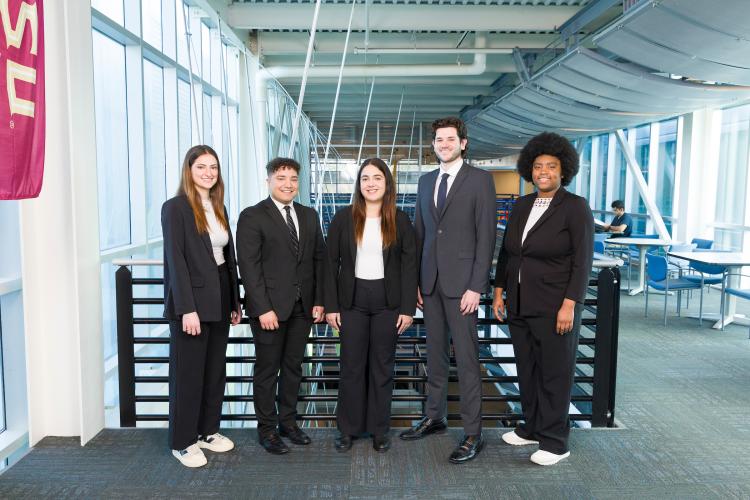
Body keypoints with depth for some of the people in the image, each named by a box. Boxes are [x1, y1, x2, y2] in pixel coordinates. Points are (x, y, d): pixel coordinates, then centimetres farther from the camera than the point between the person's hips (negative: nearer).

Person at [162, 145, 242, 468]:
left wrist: (234, 301, 11)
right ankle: (182, 442, 18)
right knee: (187, 373, 4)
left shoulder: (218, 207, 12)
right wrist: (187, 308, -20)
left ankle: (207, 431, 29)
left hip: (219, 301, 7)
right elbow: (176, 259, -15)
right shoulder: (175, 207, -9)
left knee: (215, 369, 14)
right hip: (192, 301, -7)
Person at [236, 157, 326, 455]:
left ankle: (288, 422, 29)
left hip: (303, 307, 5)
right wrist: (263, 308, -16)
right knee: (267, 369, 6)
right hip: (270, 307, -5)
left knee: (293, 366, 14)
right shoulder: (252, 217, -6)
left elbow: (319, 259, 10)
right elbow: (249, 266, -11)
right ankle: (267, 429, 21)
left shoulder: (309, 215, 11)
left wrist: (319, 301, 3)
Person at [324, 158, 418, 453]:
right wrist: (331, 306, -4)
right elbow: (331, 263, 1)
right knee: (351, 365, 4)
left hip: (387, 301, 0)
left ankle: (379, 429, 21)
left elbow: (409, 266, 1)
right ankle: (348, 428, 19)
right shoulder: (344, 218, 1)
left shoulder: (400, 221, 2)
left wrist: (408, 308, -5)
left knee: (382, 365, 9)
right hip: (352, 299, 0)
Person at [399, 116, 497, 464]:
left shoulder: (479, 179, -3)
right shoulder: (425, 181, 14)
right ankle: (434, 417, 28)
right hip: (430, 281, 6)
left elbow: (486, 235, -8)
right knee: (435, 354, 14)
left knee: (466, 359, -1)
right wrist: (416, 280, 10)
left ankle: (473, 434, 9)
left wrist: (476, 286, -13)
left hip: (462, 282, -5)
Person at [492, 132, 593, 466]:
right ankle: (532, 428, 30)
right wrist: (499, 292, 10)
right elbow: (505, 252, 13)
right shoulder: (521, 206, 10)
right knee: (526, 368, 14)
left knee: (554, 372, 4)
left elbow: (582, 261, -12)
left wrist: (569, 305, -17)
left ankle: (555, 441, 16)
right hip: (519, 305, 6)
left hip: (554, 307, -6)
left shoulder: (575, 207, -8)